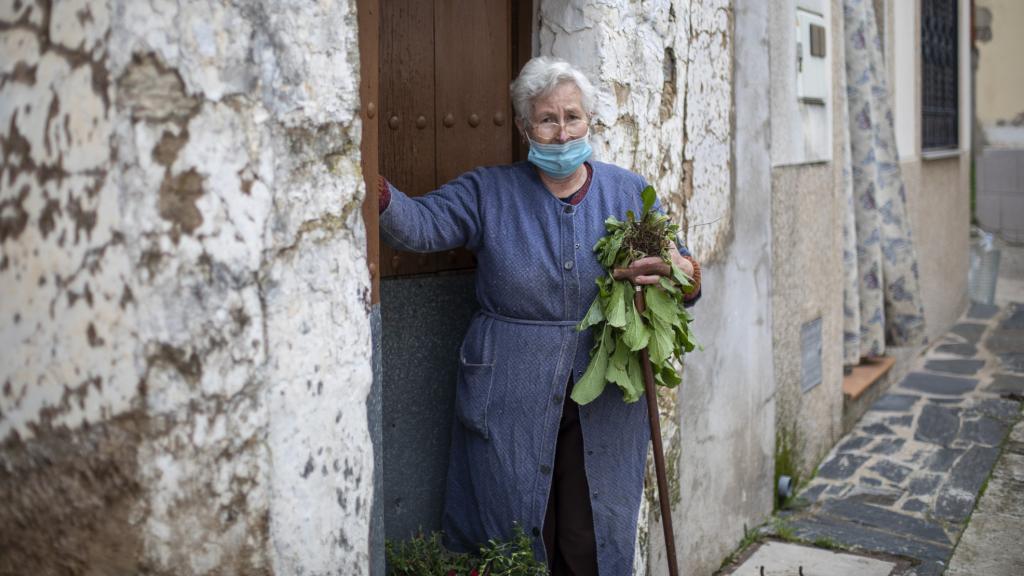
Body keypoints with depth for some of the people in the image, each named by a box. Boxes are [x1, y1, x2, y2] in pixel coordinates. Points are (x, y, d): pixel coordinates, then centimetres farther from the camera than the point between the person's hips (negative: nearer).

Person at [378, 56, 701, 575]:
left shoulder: (629, 193, 6)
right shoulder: (487, 192, 0)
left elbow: (682, 266, 8)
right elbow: (419, 223, -14)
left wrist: (682, 274, -17)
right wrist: (376, 190, -35)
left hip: (603, 408, 2)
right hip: (511, 409, -1)